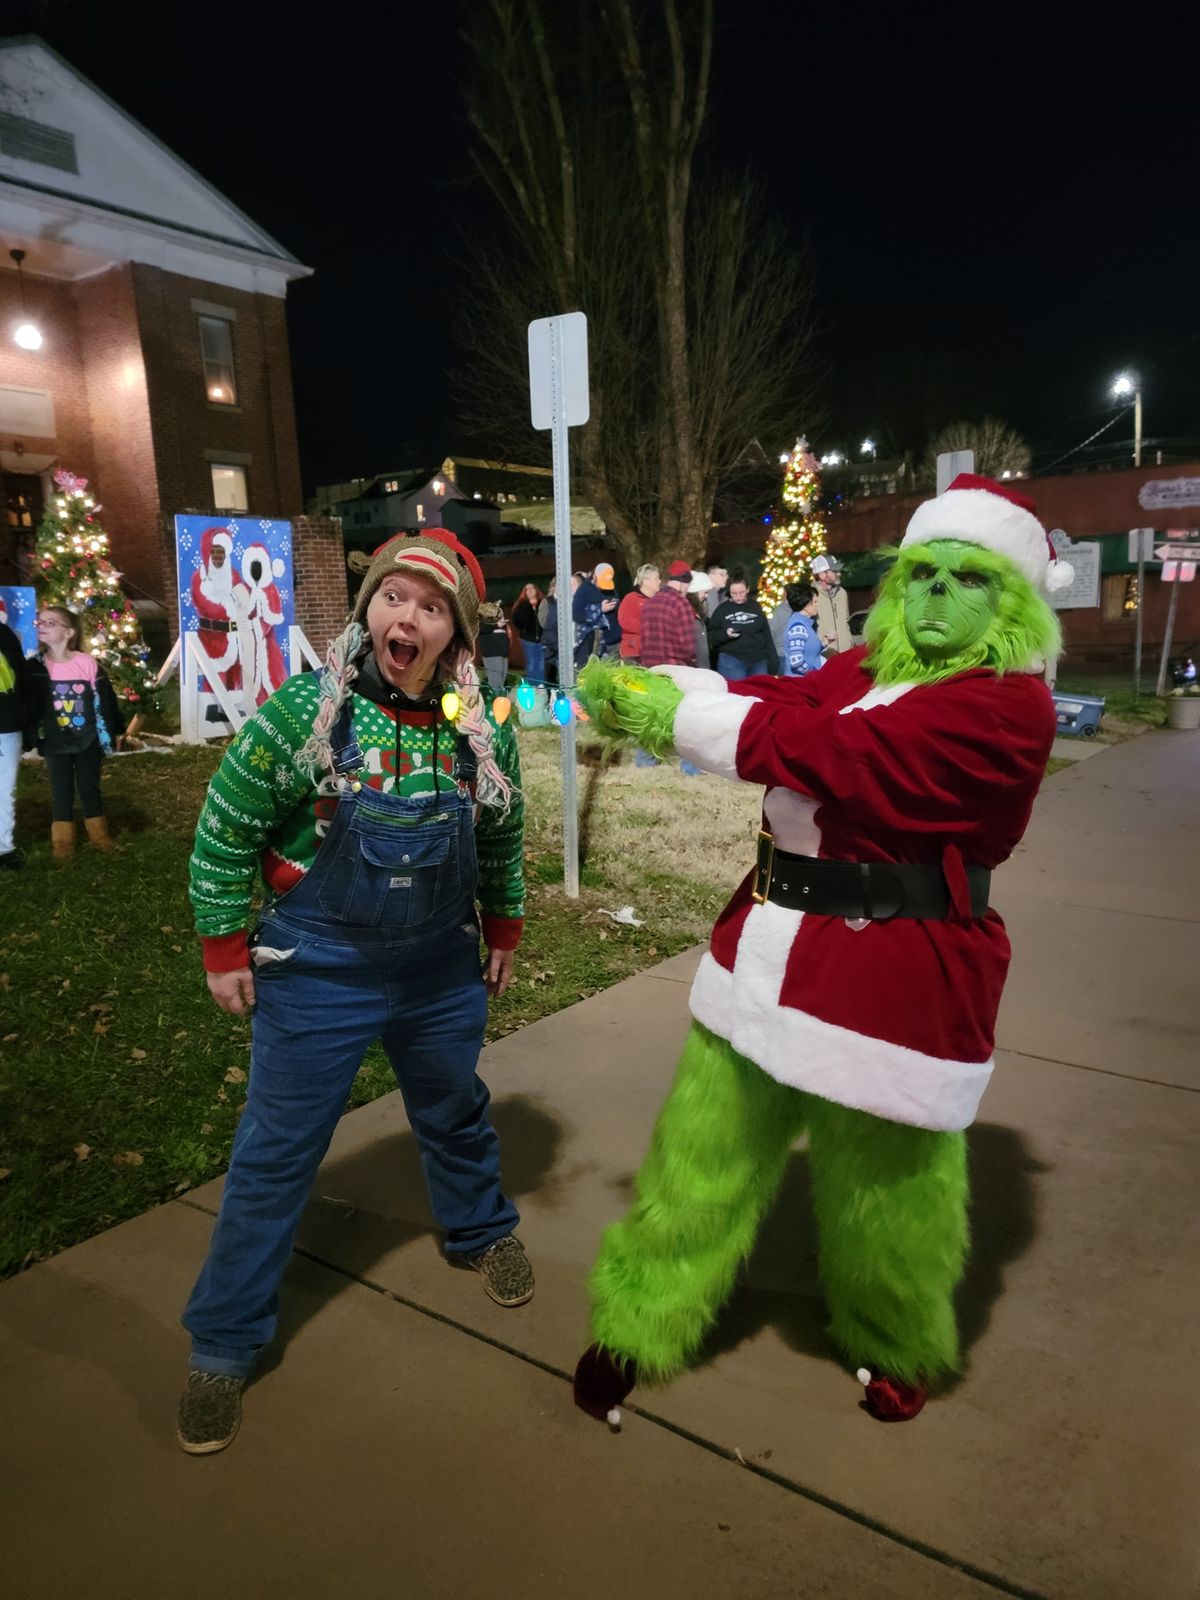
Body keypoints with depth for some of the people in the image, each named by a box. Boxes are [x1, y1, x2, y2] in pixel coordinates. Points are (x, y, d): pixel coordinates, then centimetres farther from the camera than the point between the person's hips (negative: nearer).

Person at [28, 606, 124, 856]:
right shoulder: (37, 667, -4)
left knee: (89, 787, 11)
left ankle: (99, 834, 23)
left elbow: (104, 698, -3)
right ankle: (62, 841, 18)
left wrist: (114, 730, 0)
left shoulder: (87, 663, -8)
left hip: (87, 739, -1)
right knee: (61, 791, 8)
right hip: (55, 742, 1)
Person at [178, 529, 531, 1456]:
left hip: (443, 970, 3)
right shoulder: (305, 709, -18)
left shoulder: (485, 730, -8)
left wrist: (504, 931, 13)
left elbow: (502, 842, 8)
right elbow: (226, 832, -8)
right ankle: (224, 1343, 28)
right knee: (278, 1151, 7)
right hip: (318, 970, -3)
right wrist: (225, 948, -4)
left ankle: (482, 1231, 53)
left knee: (455, 1113, 24)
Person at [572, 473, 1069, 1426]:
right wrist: (636, 688, -18)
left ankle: (897, 1349, 46)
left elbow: (841, 755, -25)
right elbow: (772, 703, -3)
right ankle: (642, 1323, 34)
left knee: (883, 1188, 15)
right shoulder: (866, 669, 9)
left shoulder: (1008, 706, -16)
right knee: (705, 1147, 14)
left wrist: (681, 717, -21)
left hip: (900, 974, -6)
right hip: (775, 946, 6)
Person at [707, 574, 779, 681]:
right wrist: (725, 634, -17)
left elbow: (767, 635, 14)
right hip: (731, 660, -3)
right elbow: (711, 636, 2)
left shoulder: (755, 607, 11)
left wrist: (773, 663, 10)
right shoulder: (722, 609, 3)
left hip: (759, 661, 3)